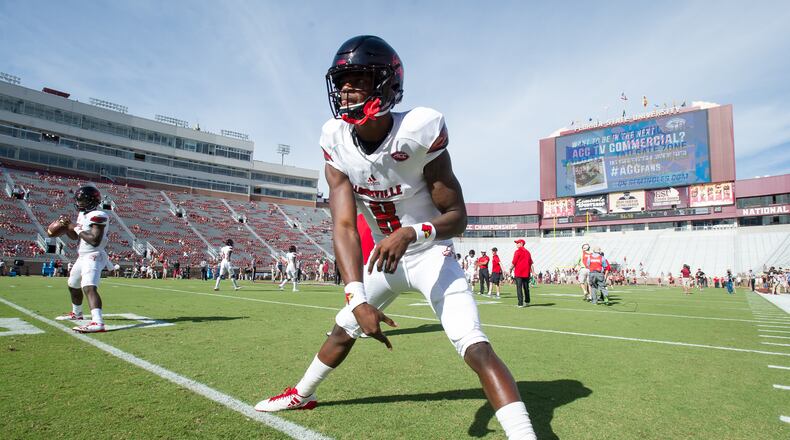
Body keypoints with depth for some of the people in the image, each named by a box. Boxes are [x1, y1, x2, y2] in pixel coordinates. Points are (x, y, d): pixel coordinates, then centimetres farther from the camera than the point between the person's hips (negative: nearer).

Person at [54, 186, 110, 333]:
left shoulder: (97, 216, -18)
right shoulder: (82, 215, 13)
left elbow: (95, 241, -25)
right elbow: (75, 237, 21)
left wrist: (78, 229, -16)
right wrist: (67, 226, 4)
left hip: (93, 257, -11)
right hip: (82, 256, 11)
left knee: (89, 287, -27)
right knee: (73, 285, 27)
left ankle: (97, 323, -40)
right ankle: (76, 313, 50)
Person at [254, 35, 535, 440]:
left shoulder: (419, 133, -25)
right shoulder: (336, 142, -14)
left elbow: (458, 217, -19)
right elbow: (344, 227, -21)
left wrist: (410, 233, -40)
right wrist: (358, 299, -33)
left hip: (431, 255, -4)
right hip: (385, 257, 5)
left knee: (475, 347, -20)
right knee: (343, 328, 18)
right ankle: (301, 395, 43)